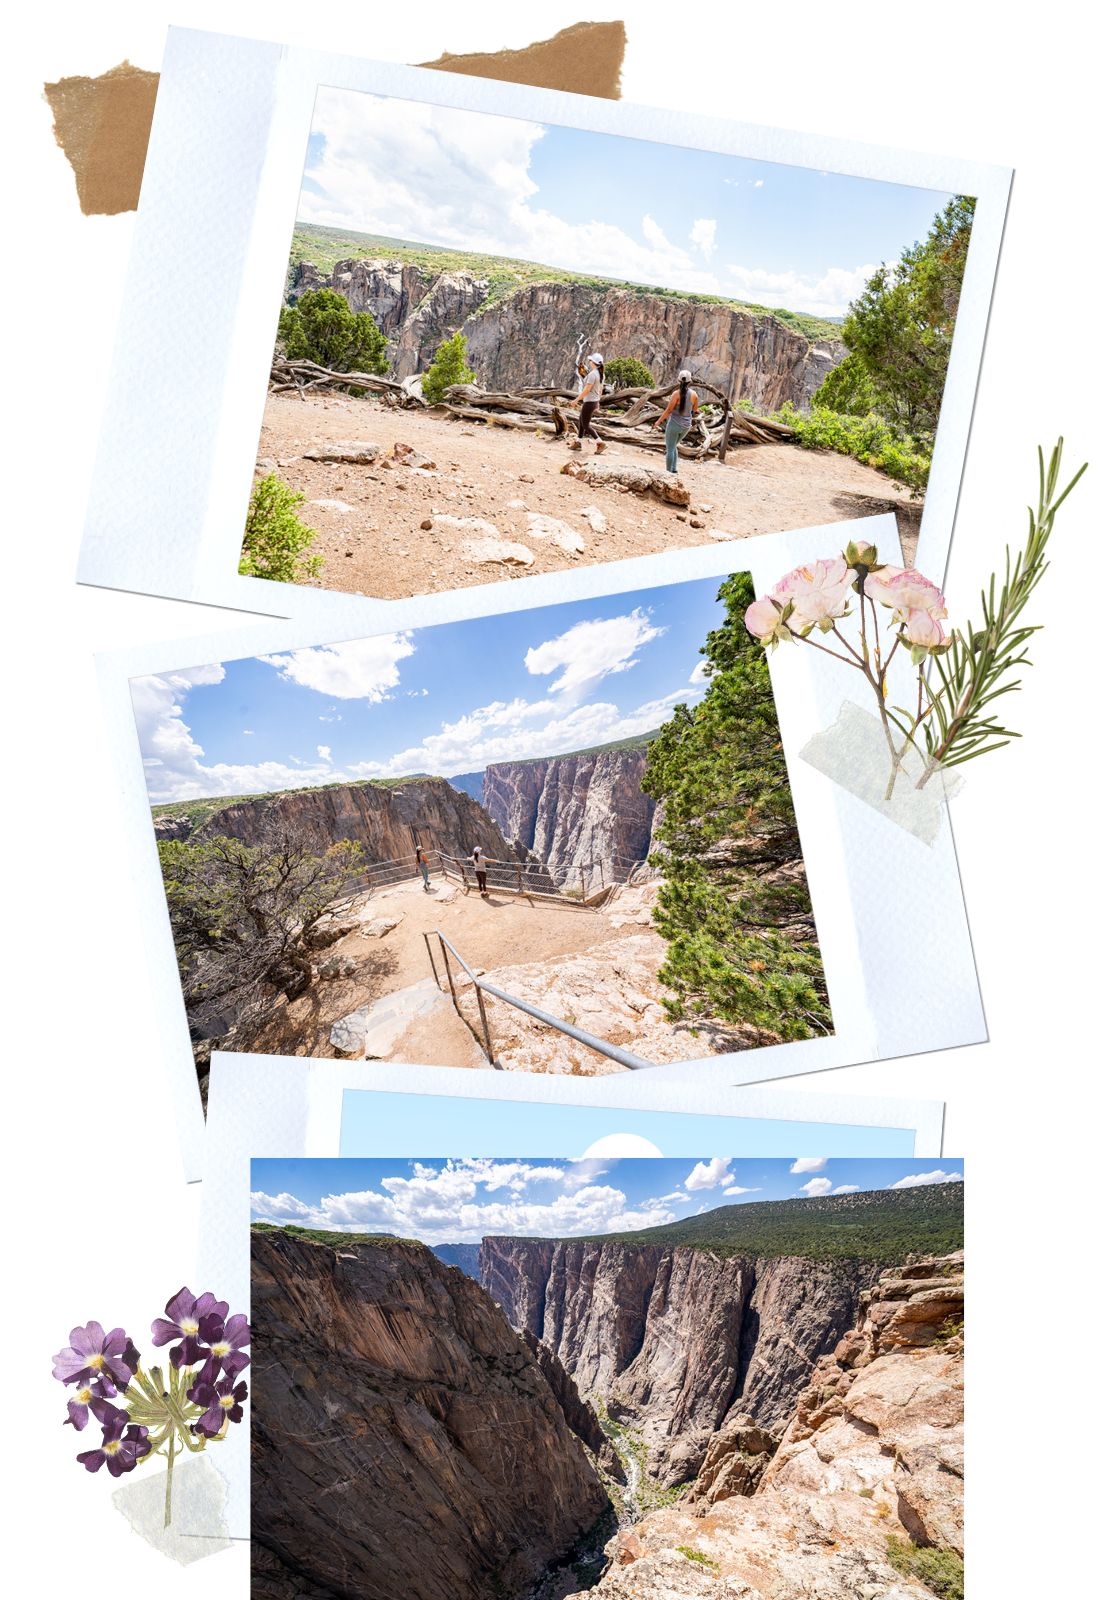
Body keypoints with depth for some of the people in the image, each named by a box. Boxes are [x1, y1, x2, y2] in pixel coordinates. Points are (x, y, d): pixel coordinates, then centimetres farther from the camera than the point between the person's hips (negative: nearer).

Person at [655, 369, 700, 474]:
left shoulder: (677, 393, -18)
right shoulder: (694, 394, -5)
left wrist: (658, 421, -8)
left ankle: (668, 472, 8)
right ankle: (673, 470, 20)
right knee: (673, 446, 24)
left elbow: (668, 410, -17)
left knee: (670, 449, 6)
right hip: (686, 425, 5)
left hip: (674, 423, -5)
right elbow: (695, 411, 6)